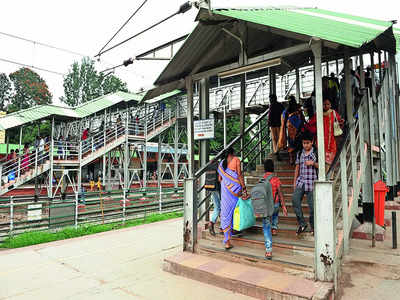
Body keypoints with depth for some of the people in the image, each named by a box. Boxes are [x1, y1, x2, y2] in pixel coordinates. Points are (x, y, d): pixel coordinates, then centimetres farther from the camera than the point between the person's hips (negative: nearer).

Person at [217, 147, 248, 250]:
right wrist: (244, 189, -8)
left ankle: (227, 241, 5)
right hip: (236, 187, -3)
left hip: (225, 190, 4)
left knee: (226, 213, 5)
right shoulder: (236, 160, -1)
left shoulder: (221, 163, 12)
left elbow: (220, 179, 14)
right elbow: (239, 175, -9)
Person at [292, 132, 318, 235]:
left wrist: (313, 163, -16)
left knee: (312, 204, -1)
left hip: (312, 182, -3)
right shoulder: (299, 153, 13)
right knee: (295, 200, -13)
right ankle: (302, 224, -2)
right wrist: (294, 181, 13)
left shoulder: (316, 153, 2)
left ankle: (313, 226, 17)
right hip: (301, 181, 3)